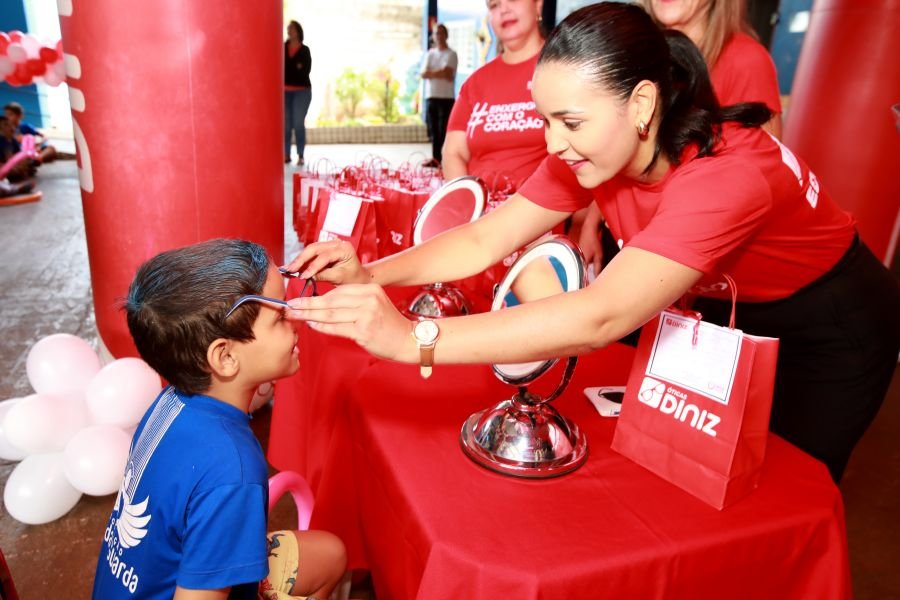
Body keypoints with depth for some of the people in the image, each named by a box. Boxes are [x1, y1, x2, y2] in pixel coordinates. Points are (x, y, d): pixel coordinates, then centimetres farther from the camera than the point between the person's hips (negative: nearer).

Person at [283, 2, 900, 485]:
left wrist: (410, 339, -55)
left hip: (832, 330, -5)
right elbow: (486, 239, -18)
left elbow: (599, 319, -52)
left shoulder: (726, 175, -41)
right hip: (728, 309, 5)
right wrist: (372, 275, -31)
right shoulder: (597, 148, -18)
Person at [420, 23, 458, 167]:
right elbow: (423, 74, 3)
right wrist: (440, 73, -11)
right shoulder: (429, 54, 16)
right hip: (431, 97, 5)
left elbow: (448, 75, -11)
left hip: (446, 97, -5)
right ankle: (436, 159, 13)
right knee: (433, 131, 6)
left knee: (444, 131, -8)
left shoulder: (451, 54, 2)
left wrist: (431, 73, -3)